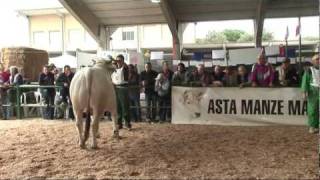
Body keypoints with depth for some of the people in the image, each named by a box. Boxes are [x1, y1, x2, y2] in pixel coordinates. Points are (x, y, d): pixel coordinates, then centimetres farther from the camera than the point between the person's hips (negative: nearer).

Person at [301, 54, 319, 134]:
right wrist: (304, 92, -16)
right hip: (313, 91, -3)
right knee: (312, 109, -2)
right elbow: (305, 81, -7)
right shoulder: (309, 70, -2)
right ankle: (312, 127, 4)